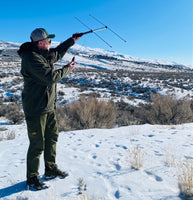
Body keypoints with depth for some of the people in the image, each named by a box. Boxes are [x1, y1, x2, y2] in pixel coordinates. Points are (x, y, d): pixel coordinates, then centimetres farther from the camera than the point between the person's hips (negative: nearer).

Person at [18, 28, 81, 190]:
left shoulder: (45, 54, 11)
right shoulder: (32, 59, -19)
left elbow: (58, 52, 31)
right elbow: (51, 77, -26)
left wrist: (72, 40, 30)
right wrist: (67, 69, -11)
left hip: (49, 107, 10)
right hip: (36, 109, -10)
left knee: (52, 137, 17)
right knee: (37, 144, -1)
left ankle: (51, 170, 34)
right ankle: (32, 178, 19)